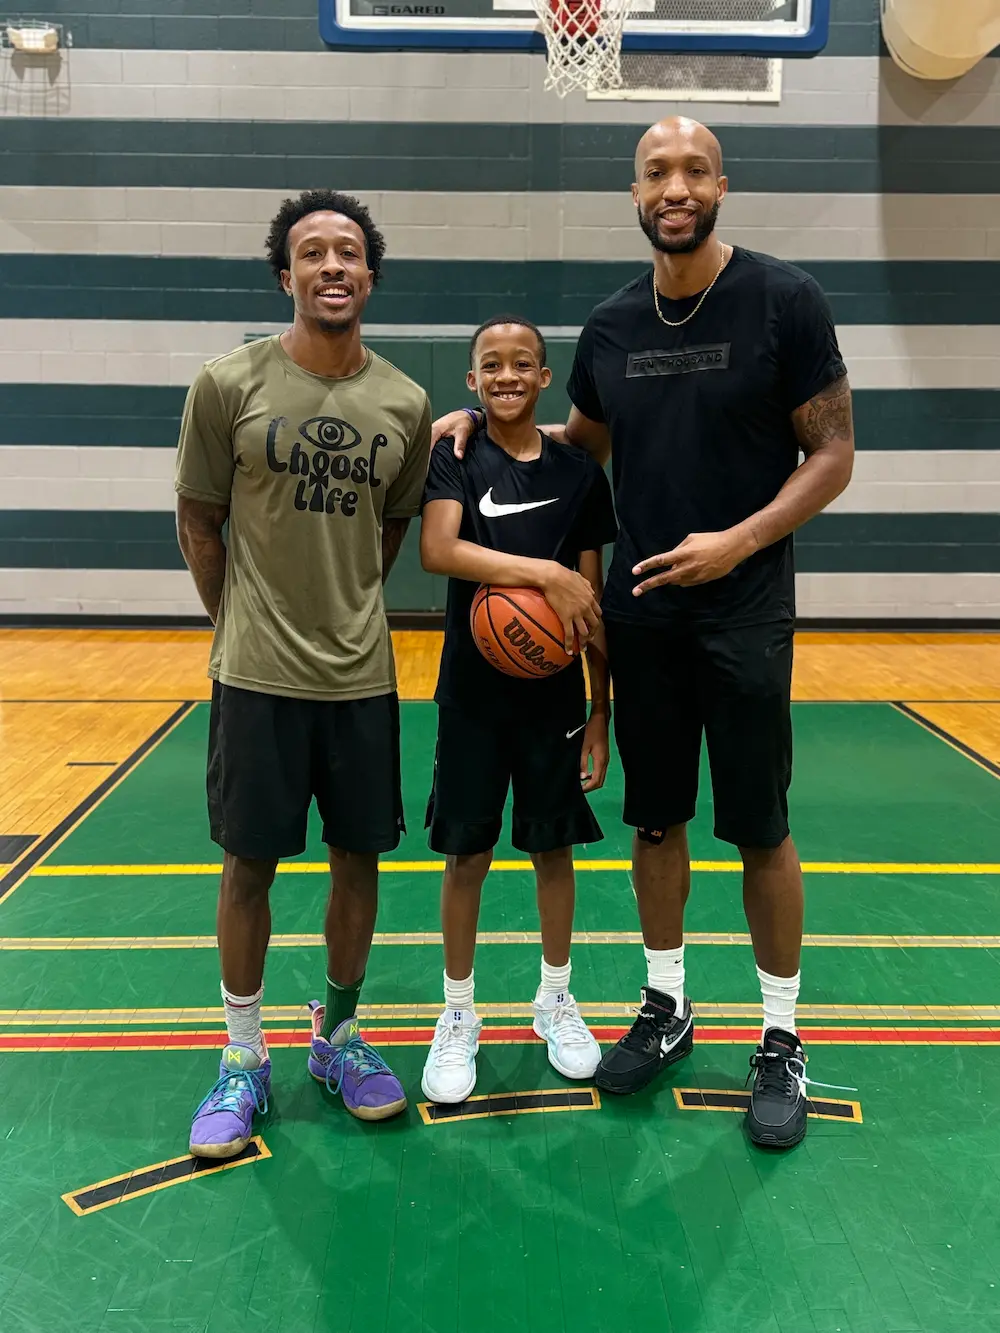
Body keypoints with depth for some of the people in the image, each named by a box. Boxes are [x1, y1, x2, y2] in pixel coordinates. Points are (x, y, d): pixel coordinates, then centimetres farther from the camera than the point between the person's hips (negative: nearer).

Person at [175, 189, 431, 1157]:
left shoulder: (406, 404, 1)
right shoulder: (228, 385, -6)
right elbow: (198, 521, 2)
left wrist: (346, 613, 11)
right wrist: (242, 626, 6)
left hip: (363, 676, 3)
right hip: (257, 676, -2)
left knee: (359, 858, 11)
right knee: (250, 862, 7)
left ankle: (338, 1036, 32)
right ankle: (243, 1058, 25)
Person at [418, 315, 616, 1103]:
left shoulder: (578, 471, 2)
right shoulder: (455, 458, -3)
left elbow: (593, 601, 4)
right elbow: (437, 551, -23)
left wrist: (601, 708, 1)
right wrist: (546, 572, -29)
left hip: (554, 694, 2)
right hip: (473, 693, -1)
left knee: (554, 849, 12)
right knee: (467, 855, 7)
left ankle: (556, 1000, 33)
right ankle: (459, 1016, 24)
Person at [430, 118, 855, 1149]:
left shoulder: (783, 299, -6)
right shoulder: (611, 325, 7)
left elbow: (832, 453, -7)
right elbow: (579, 444, 21)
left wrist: (740, 539, -20)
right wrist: (486, 425, 7)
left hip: (745, 610, -4)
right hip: (639, 613, 4)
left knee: (759, 827, 4)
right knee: (655, 818, 12)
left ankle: (781, 1040, 20)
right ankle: (666, 1008, 30)